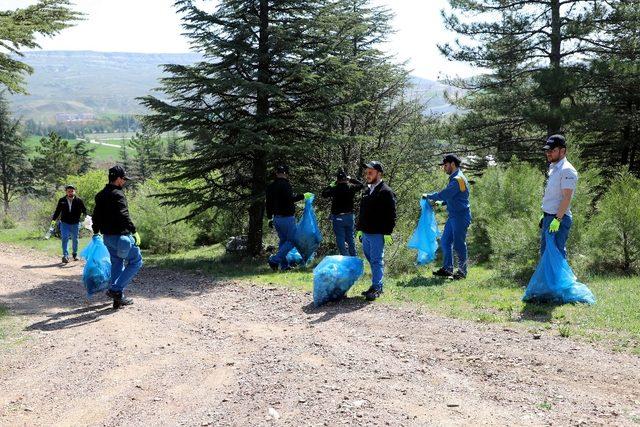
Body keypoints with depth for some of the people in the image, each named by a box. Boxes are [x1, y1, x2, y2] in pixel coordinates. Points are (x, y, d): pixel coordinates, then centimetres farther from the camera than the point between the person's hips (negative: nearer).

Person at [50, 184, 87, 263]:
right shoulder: (62, 201, 1)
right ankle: (65, 255, -13)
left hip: (75, 224, 0)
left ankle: (75, 254, 31)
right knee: (65, 239, -11)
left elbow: (84, 210, 0)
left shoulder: (79, 200, -2)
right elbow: (57, 211, 6)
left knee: (75, 239, 13)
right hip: (65, 223, 0)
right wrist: (54, 219, -3)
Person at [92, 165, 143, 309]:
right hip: (120, 236, -9)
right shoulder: (117, 195, -16)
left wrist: (96, 232, 31)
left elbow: (96, 215, 21)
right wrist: (134, 231, -25)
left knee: (117, 264, 18)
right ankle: (115, 289, -4)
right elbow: (124, 216, -26)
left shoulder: (101, 195, 13)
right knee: (136, 261, 2)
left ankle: (118, 299, 19)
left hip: (107, 237, 9)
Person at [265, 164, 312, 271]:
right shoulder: (285, 184, -13)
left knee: (283, 240, 16)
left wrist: (270, 218, 24)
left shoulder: (270, 186, 13)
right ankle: (275, 260, -12)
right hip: (287, 218, -8)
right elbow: (291, 198, -26)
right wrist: (303, 196, -16)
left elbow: (268, 204, 18)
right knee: (292, 240, -1)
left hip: (276, 218, 8)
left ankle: (284, 265, 13)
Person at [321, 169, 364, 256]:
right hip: (349, 217, 4)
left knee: (341, 240, 3)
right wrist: (351, 179, 14)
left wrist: (332, 184, 4)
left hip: (338, 218, -4)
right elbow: (361, 185, 14)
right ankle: (353, 258, 26)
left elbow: (323, 194, 0)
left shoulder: (334, 189, -15)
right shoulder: (351, 188, -5)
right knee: (350, 239, 17)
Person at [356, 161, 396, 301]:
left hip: (378, 234, -8)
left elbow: (391, 215, -13)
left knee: (376, 261, -4)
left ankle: (376, 287, 3)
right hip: (365, 233, 8)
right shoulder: (366, 190, 15)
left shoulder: (386, 192, -10)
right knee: (371, 259, 13)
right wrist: (359, 229, 20)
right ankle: (377, 286, 23)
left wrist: (388, 233, -17)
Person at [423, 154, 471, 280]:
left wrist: (428, 196, -9)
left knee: (459, 245, -3)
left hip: (460, 217, -10)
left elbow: (444, 194, -22)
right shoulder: (454, 178, 15)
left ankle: (462, 271, 8)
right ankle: (447, 269, 19)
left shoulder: (458, 179, -18)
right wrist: (440, 202, 11)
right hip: (453, 216, 10)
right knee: (445, 241, 12)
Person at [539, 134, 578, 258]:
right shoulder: (553, 168, 15)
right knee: (545, 251, 17)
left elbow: (567, 198, -22)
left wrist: (557, 219, -26)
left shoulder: (567, 170, -15)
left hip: (559, 219, -10)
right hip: (548, 217, 10)